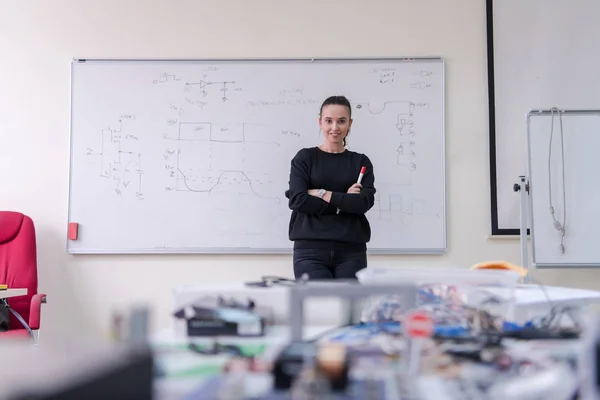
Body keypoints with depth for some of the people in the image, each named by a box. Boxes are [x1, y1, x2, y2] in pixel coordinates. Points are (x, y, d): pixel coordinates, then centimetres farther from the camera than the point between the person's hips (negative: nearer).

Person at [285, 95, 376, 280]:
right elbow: (298, 200, -7)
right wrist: (344, 201, -6)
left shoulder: (361, 162, 11)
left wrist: (322, 194, -8)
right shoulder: (305, 158, 7)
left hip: (351, 251, 2)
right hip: (311, 250, -2)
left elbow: (364, 202, -5)